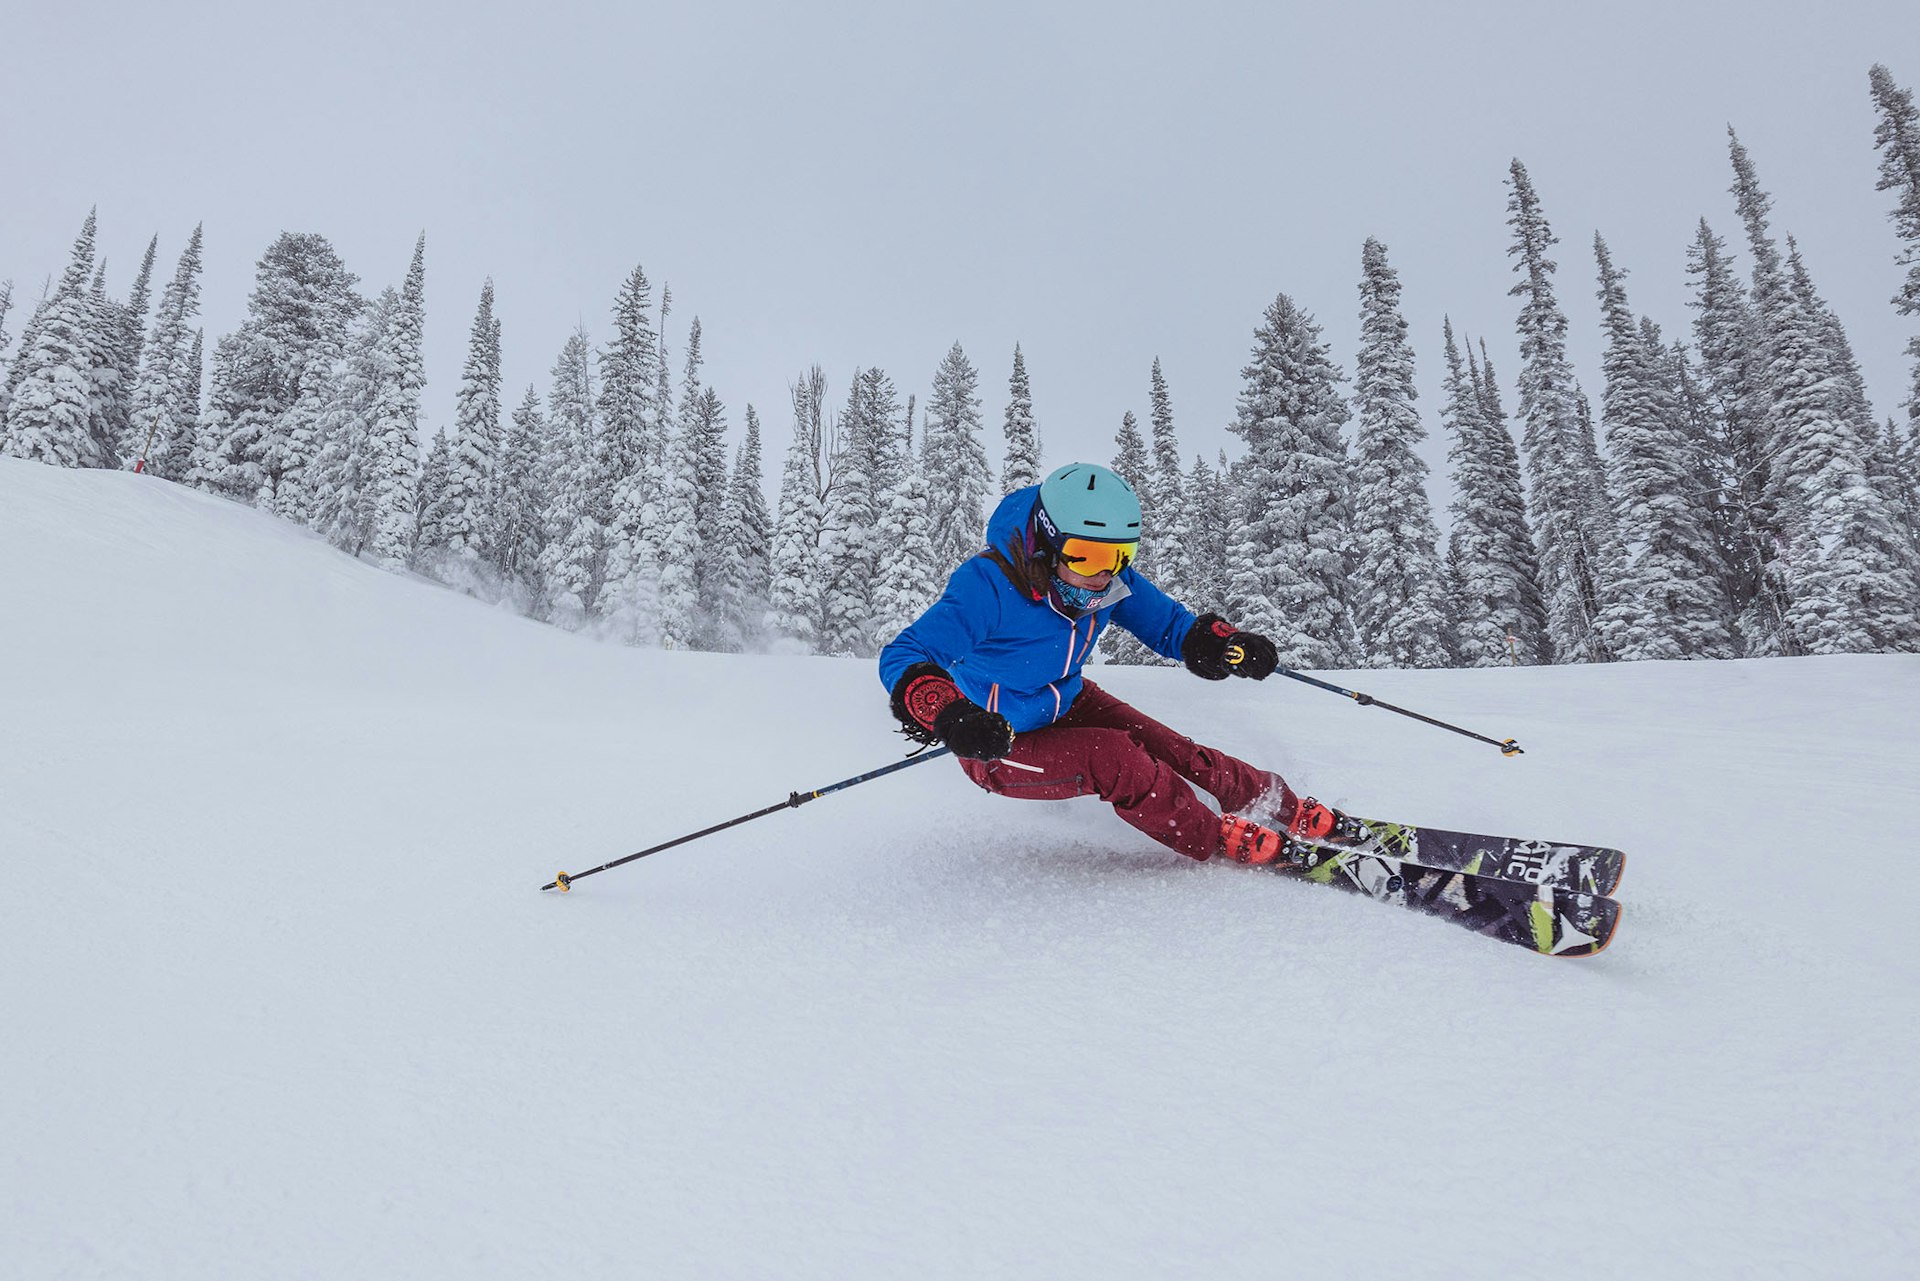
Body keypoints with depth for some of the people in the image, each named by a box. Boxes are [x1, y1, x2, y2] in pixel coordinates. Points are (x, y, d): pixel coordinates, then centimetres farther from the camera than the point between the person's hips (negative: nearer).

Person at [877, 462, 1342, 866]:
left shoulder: (1109, 581, -13)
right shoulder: (989, 587, -33)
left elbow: (1168, 622, 1)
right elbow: (904, 656, -34)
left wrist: (1221, 642, -21)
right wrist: (945, 713, -55)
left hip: (1067, 705, 6)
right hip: (999, 747, -6)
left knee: (1177, 753, -6)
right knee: (1111, 757, -28)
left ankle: (1295, 813, 14)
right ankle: (1220, 840, -8)